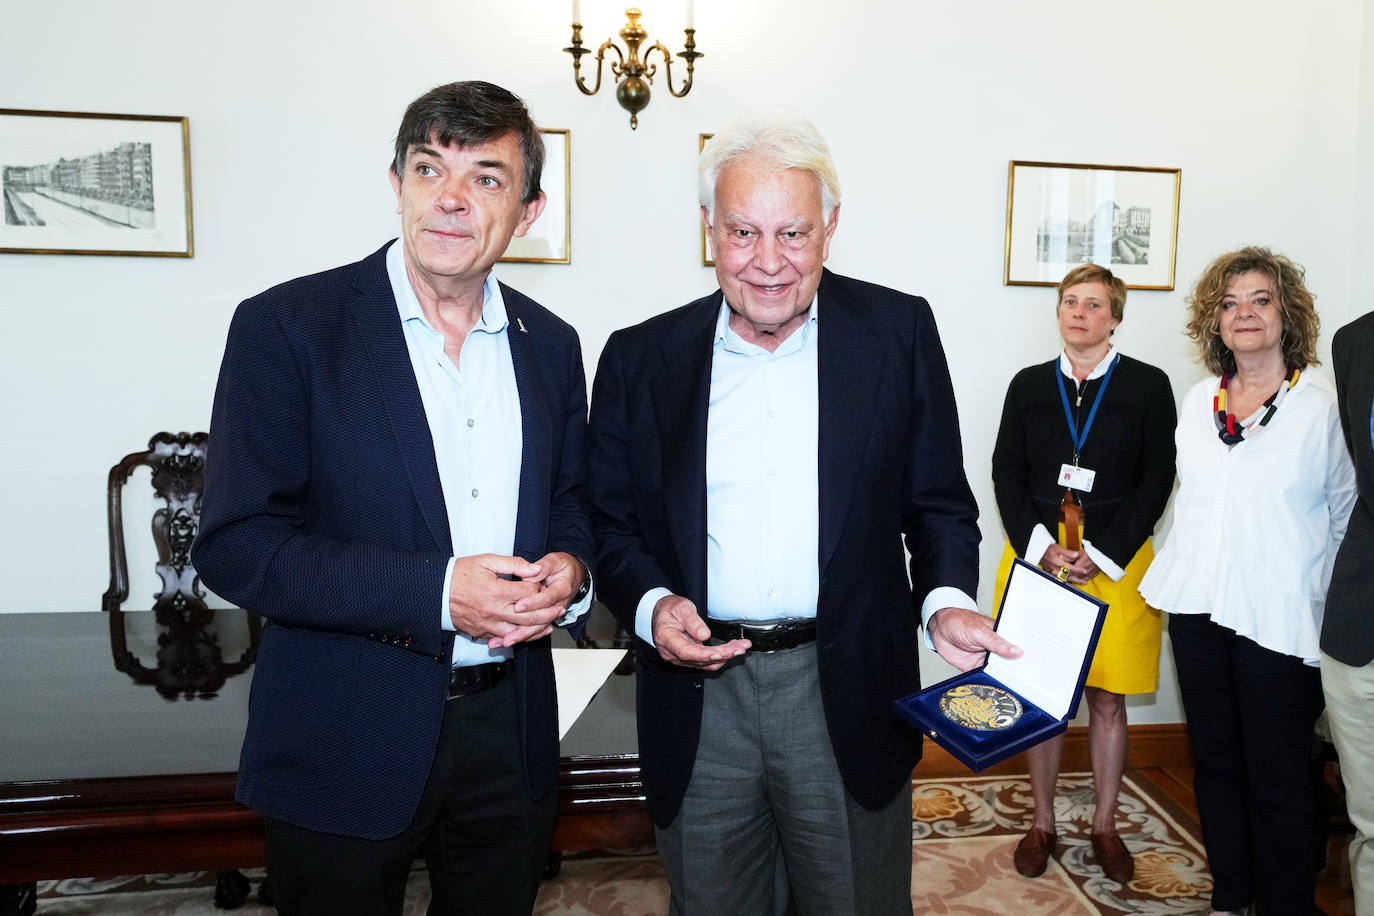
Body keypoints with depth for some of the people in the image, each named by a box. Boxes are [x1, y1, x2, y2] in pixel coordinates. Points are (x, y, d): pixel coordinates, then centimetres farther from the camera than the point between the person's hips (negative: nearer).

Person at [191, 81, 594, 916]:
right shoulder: (286, 326, -10)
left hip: (509, 731, 4)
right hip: (346, 743, -4)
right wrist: (435, 592, -23)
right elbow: (235, 546, -14)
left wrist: (570, 567, -9)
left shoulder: (551, 344, 4)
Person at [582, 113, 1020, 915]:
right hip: (697, 699, 1)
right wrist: (649, 604, -12)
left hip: (849, 695, 0)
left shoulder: (898, 331, 0)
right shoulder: (640, 358, 2)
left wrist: (946, 600, -14)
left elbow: (939, 501, 4)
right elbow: (610, 520, 6)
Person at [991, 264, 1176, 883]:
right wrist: (1042, 548, -9)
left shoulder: (1149, 386, 2)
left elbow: (1156, 480, -2)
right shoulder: (1029, 385, 7)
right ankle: (1042, 824, 22)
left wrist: (1103, 555, -11)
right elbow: (1007, 473, 3)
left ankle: (1105, 826, 25)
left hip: (1114, 564, -1)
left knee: (1107, 698, 7)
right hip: (1036, 556, 1)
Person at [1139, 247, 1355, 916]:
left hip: (1278, 616, -4)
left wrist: (1322, 596, 1)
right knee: (1214, 761, 15)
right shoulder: (1197, 401, 8)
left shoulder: (1323, 407, -4)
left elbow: (1345, 515, 2)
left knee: (1275, 777, 3)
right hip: (1198, 607, 5)